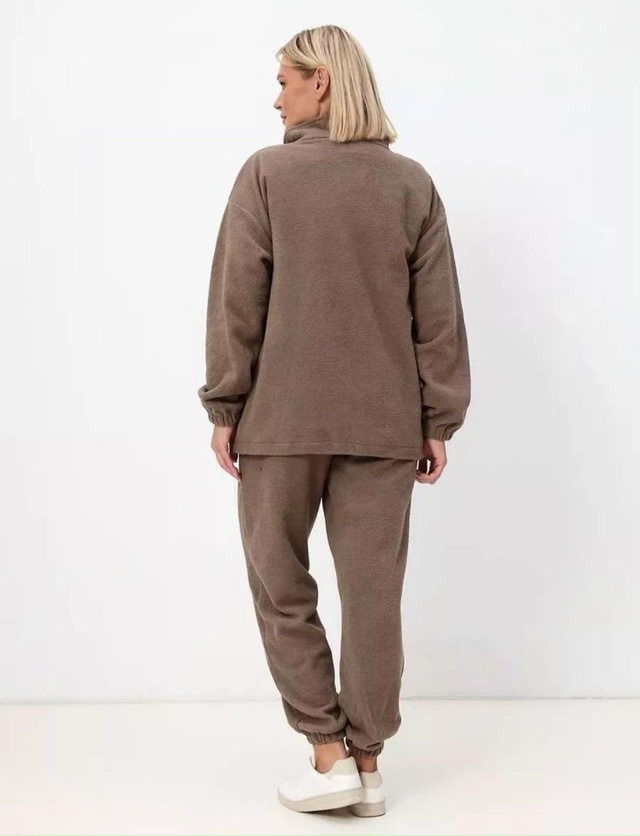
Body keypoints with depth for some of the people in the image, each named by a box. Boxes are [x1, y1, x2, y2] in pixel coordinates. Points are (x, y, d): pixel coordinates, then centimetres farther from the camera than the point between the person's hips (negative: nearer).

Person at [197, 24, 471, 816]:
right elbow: (438, 317, 2)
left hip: (283, 420, -2)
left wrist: (224, 407, 1)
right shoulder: (412, 183, 3)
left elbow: (236, 305, -6)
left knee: (280, 588, 12)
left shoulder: (266, 173, -5)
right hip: (383, 424, 3)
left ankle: (328, 754, 13)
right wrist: (438, 420, 6)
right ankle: (367, 762, 18)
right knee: (373, 595, 8)